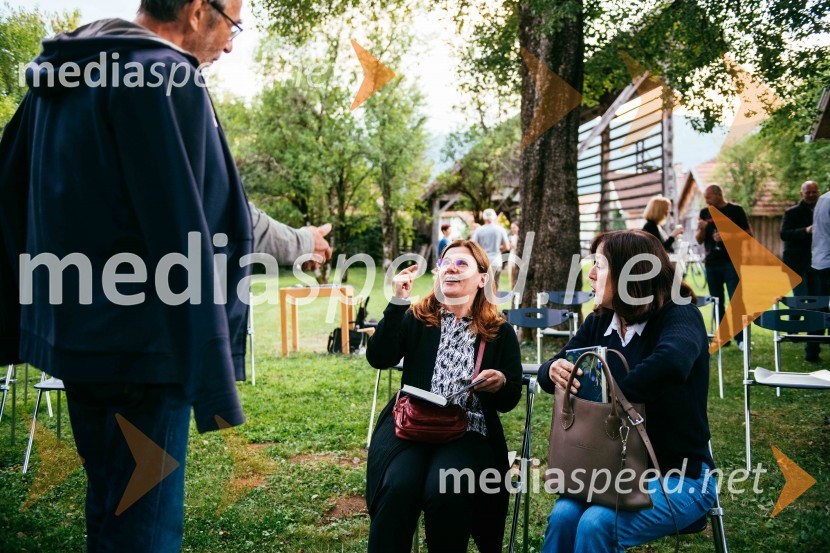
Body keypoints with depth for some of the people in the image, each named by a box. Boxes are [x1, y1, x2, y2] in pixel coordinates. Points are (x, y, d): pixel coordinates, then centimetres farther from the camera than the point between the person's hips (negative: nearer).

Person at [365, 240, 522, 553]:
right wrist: (398, 301, -9)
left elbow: (510, 401, 11)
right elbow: (379, 358, -4)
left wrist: (501, 383, -12)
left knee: (443, 492, -30)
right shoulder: (416, 318, 12)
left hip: (468, 431, 0)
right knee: (397, 488, -30)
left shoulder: (501, 332, 12)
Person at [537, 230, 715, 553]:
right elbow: (550, 371, 2)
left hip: (679, 474, -5)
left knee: (597, 523, -28)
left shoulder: (680, 317, -15)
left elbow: (671, 363, -39)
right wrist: (554, 370, -22)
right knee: (563, 516, -23)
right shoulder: (599, 323, 5)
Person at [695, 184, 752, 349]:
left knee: (736, 300, -7)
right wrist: (701, 229, -10)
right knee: (717, 302, 7)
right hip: (712, 263, 4)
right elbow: (699, 240, 11)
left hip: (732, 262, -4)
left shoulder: (735, 210, -1)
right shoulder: (705, 213, 10)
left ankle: (741, 338, -3)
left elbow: (749, 234, -2)